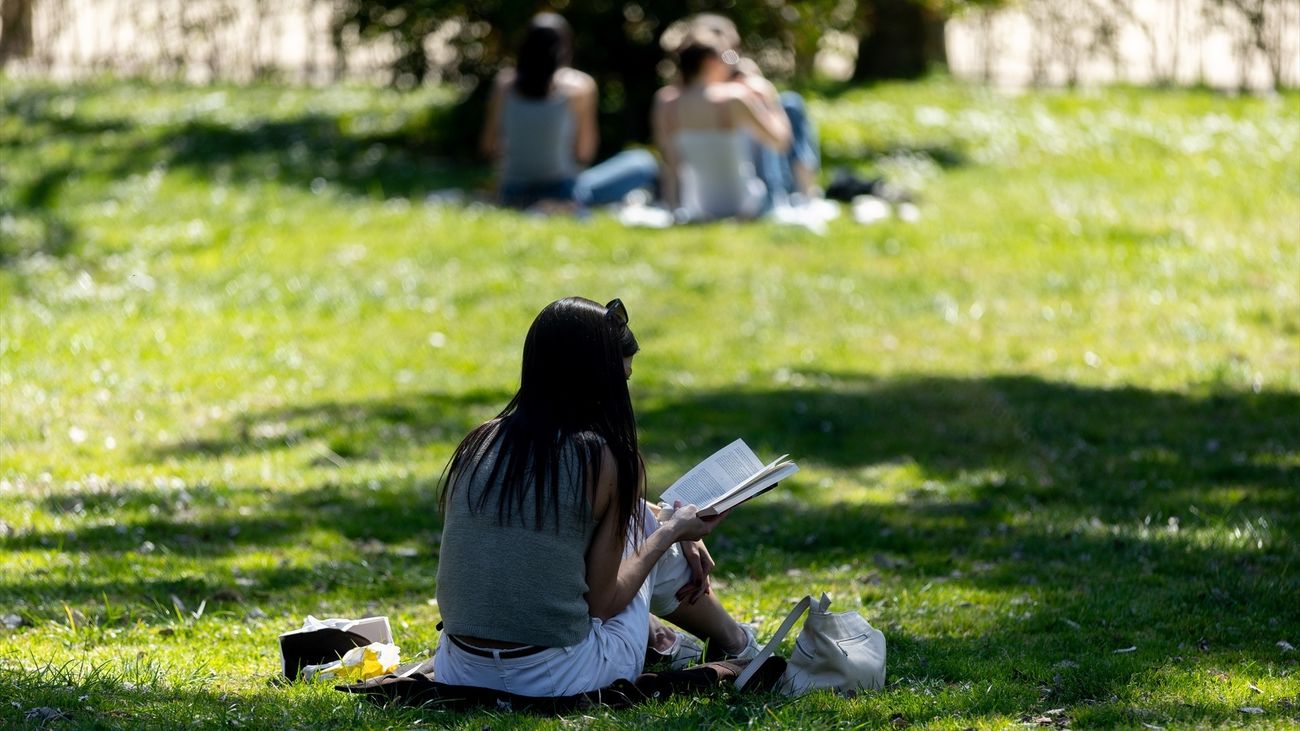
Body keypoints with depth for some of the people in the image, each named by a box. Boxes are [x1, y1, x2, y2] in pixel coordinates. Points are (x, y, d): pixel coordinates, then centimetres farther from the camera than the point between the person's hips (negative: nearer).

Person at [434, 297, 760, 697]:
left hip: (458, 672, 5)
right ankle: (739, 646, 42)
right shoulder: (603, 459, -9)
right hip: (559, 679, -5)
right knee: (640, 523, 21)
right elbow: (602, 602, -5)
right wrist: (671, 532, 10)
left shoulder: (478, 444, 5)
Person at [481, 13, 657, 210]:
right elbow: (584, 153, -11)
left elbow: (489, 147, 0)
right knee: (643, 162, 10)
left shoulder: (504, 83, -6)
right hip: (562, 193, -6)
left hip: (511, 196, 6)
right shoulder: (579, 86, -14)